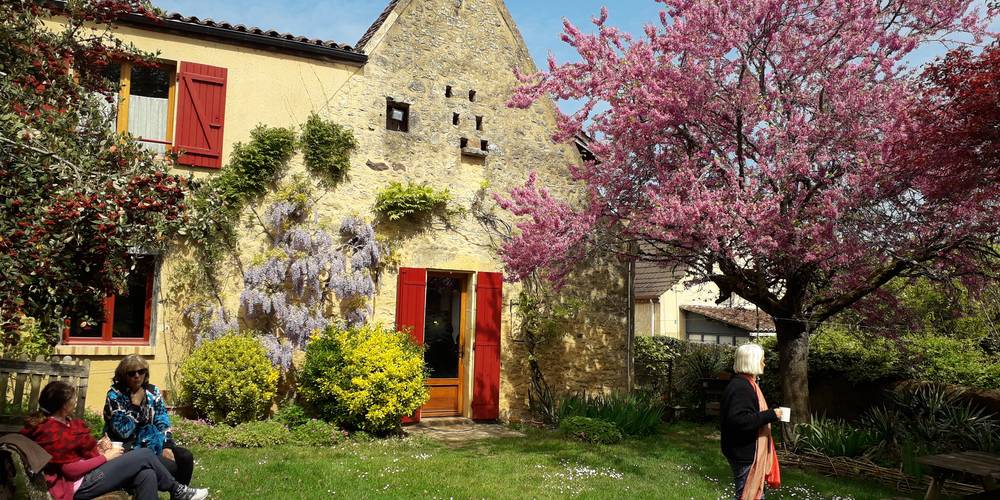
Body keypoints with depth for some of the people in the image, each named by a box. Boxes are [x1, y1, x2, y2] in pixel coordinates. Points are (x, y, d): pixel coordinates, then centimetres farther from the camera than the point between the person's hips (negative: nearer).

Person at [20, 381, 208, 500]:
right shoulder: (52, 432, -20)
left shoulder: (61, 422, 12)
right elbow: (72, 469, -23)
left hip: (86, 475, 10)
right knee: (145, 455, -11)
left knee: (146, 475, -12)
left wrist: (99, 446, 2)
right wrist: (106, 457, -13)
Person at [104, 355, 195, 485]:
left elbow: (163, 422, 1)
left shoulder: (153, 391, 3)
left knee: (186, 457, -15)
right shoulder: (115, 395, -11)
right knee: (170, 467, -25)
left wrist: (167, 446, -13)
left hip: (153, 445, 5)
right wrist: (135, 404, -20)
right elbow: (123, 432, -21)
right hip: (128, 450, -5)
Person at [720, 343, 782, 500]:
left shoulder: (745, 384, 13)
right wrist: (771, 415, -26)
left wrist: (769, 415, 16)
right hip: (744, 453, -11)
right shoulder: (741, 387, -22)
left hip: (747, 451, 11)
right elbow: (739, 420, -32)